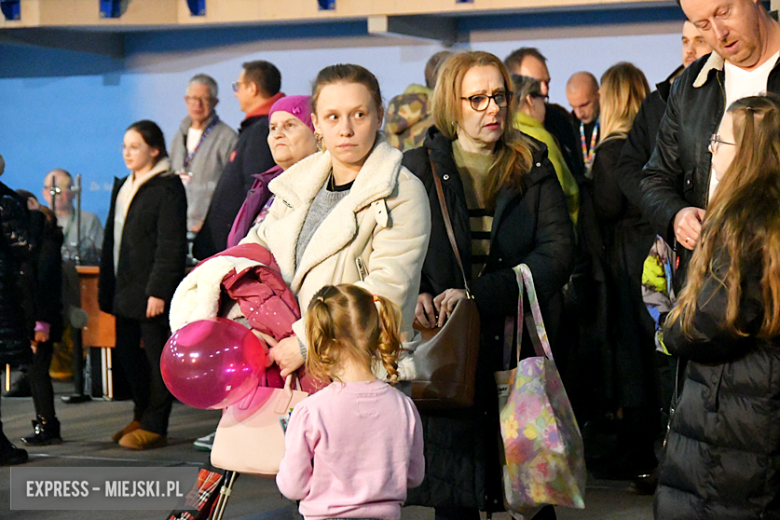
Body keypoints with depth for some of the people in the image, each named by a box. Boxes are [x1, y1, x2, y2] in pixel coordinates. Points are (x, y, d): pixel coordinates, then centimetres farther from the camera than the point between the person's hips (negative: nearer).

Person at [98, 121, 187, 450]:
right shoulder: (122, 187, 16)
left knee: (156, 355, -1)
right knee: (126, 351, 12)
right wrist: (107, 286, 14)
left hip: (151, 290, -8)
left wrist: (158, 291, -19)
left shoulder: (168, 188, -10)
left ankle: (154, 426, 5)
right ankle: (142, 416, 25)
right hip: (125, 288, 8)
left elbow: (172, 246, -15)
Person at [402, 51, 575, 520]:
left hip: (521, 344, 0)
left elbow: (559, 252, -5)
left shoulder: (532, 167, 7)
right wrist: (415, 293, -17)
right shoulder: (419, 169, 7)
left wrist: (479, 296, -16)